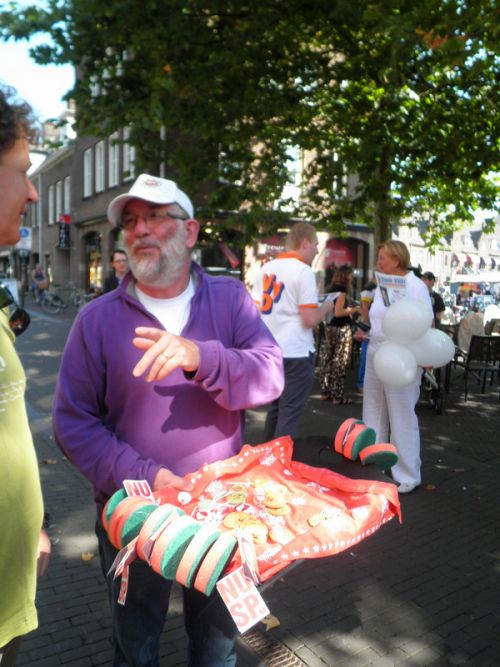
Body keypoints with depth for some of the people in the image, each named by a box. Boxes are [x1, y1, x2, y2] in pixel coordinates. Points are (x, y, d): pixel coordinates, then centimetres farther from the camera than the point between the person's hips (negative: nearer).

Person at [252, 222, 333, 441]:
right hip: (295, 353, -7)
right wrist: (326, 308, 2)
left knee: (275, 408, 19)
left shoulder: (266, 268, 9)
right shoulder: (303, 270, -12)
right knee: (289, 414, 0)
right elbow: (310, 320, -17)